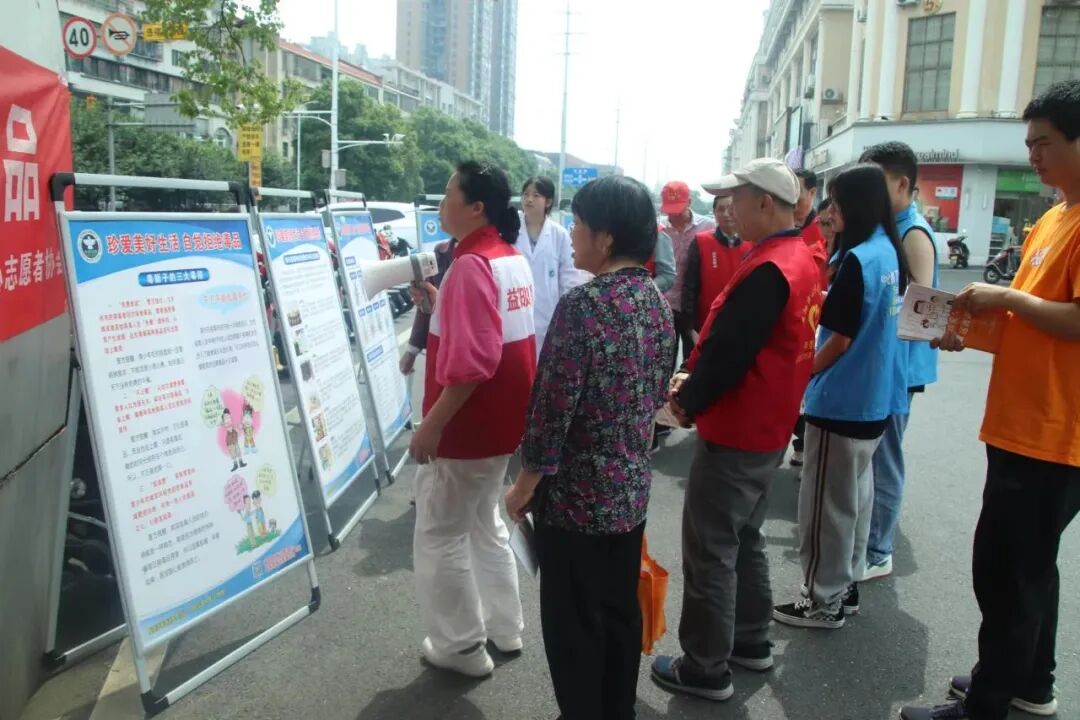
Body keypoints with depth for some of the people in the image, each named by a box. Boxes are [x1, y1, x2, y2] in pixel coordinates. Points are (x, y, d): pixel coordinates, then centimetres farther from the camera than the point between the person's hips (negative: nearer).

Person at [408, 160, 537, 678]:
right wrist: (439, 302, 12)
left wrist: (431, 424, -22)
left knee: (438, 538, 6)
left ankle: (461, 647, 19)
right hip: (502, 420, 10)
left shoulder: (472, 265, -22)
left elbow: (470, 362, -28)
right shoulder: (513, 258, 8)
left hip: (467, 425, -10)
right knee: (484, 524, 23)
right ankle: (503, 628, 34)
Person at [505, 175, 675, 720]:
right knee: (621, 610, 20)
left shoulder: (582, 305, -22)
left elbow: (553, 406, -21)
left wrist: (525, 486, -10)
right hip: (633, 488, 8)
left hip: (577, 492, -8)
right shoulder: (656, 300, 2)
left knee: (573, 622, 9)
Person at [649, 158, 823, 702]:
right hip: (768, 426, 10)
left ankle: (706, 668, 13)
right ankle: (750, 640, 34)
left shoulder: (766, 270, -24)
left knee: (709, 549, 1)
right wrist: (695, 377, 6)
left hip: (735, 431, -10)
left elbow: (729, 351, -24)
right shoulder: (801, 259, 9)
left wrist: (687, 399, -8)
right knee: (744, 538, 21)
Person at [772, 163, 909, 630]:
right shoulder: (890, 252, 7)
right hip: (875, 398, 9)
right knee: (856, 495, 18)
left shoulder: (857, 259, -20)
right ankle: (845, 586, 30)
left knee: (826, 503, 2)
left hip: (842, 400, -9)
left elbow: (841, 338, -19)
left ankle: (824, 600, 14)